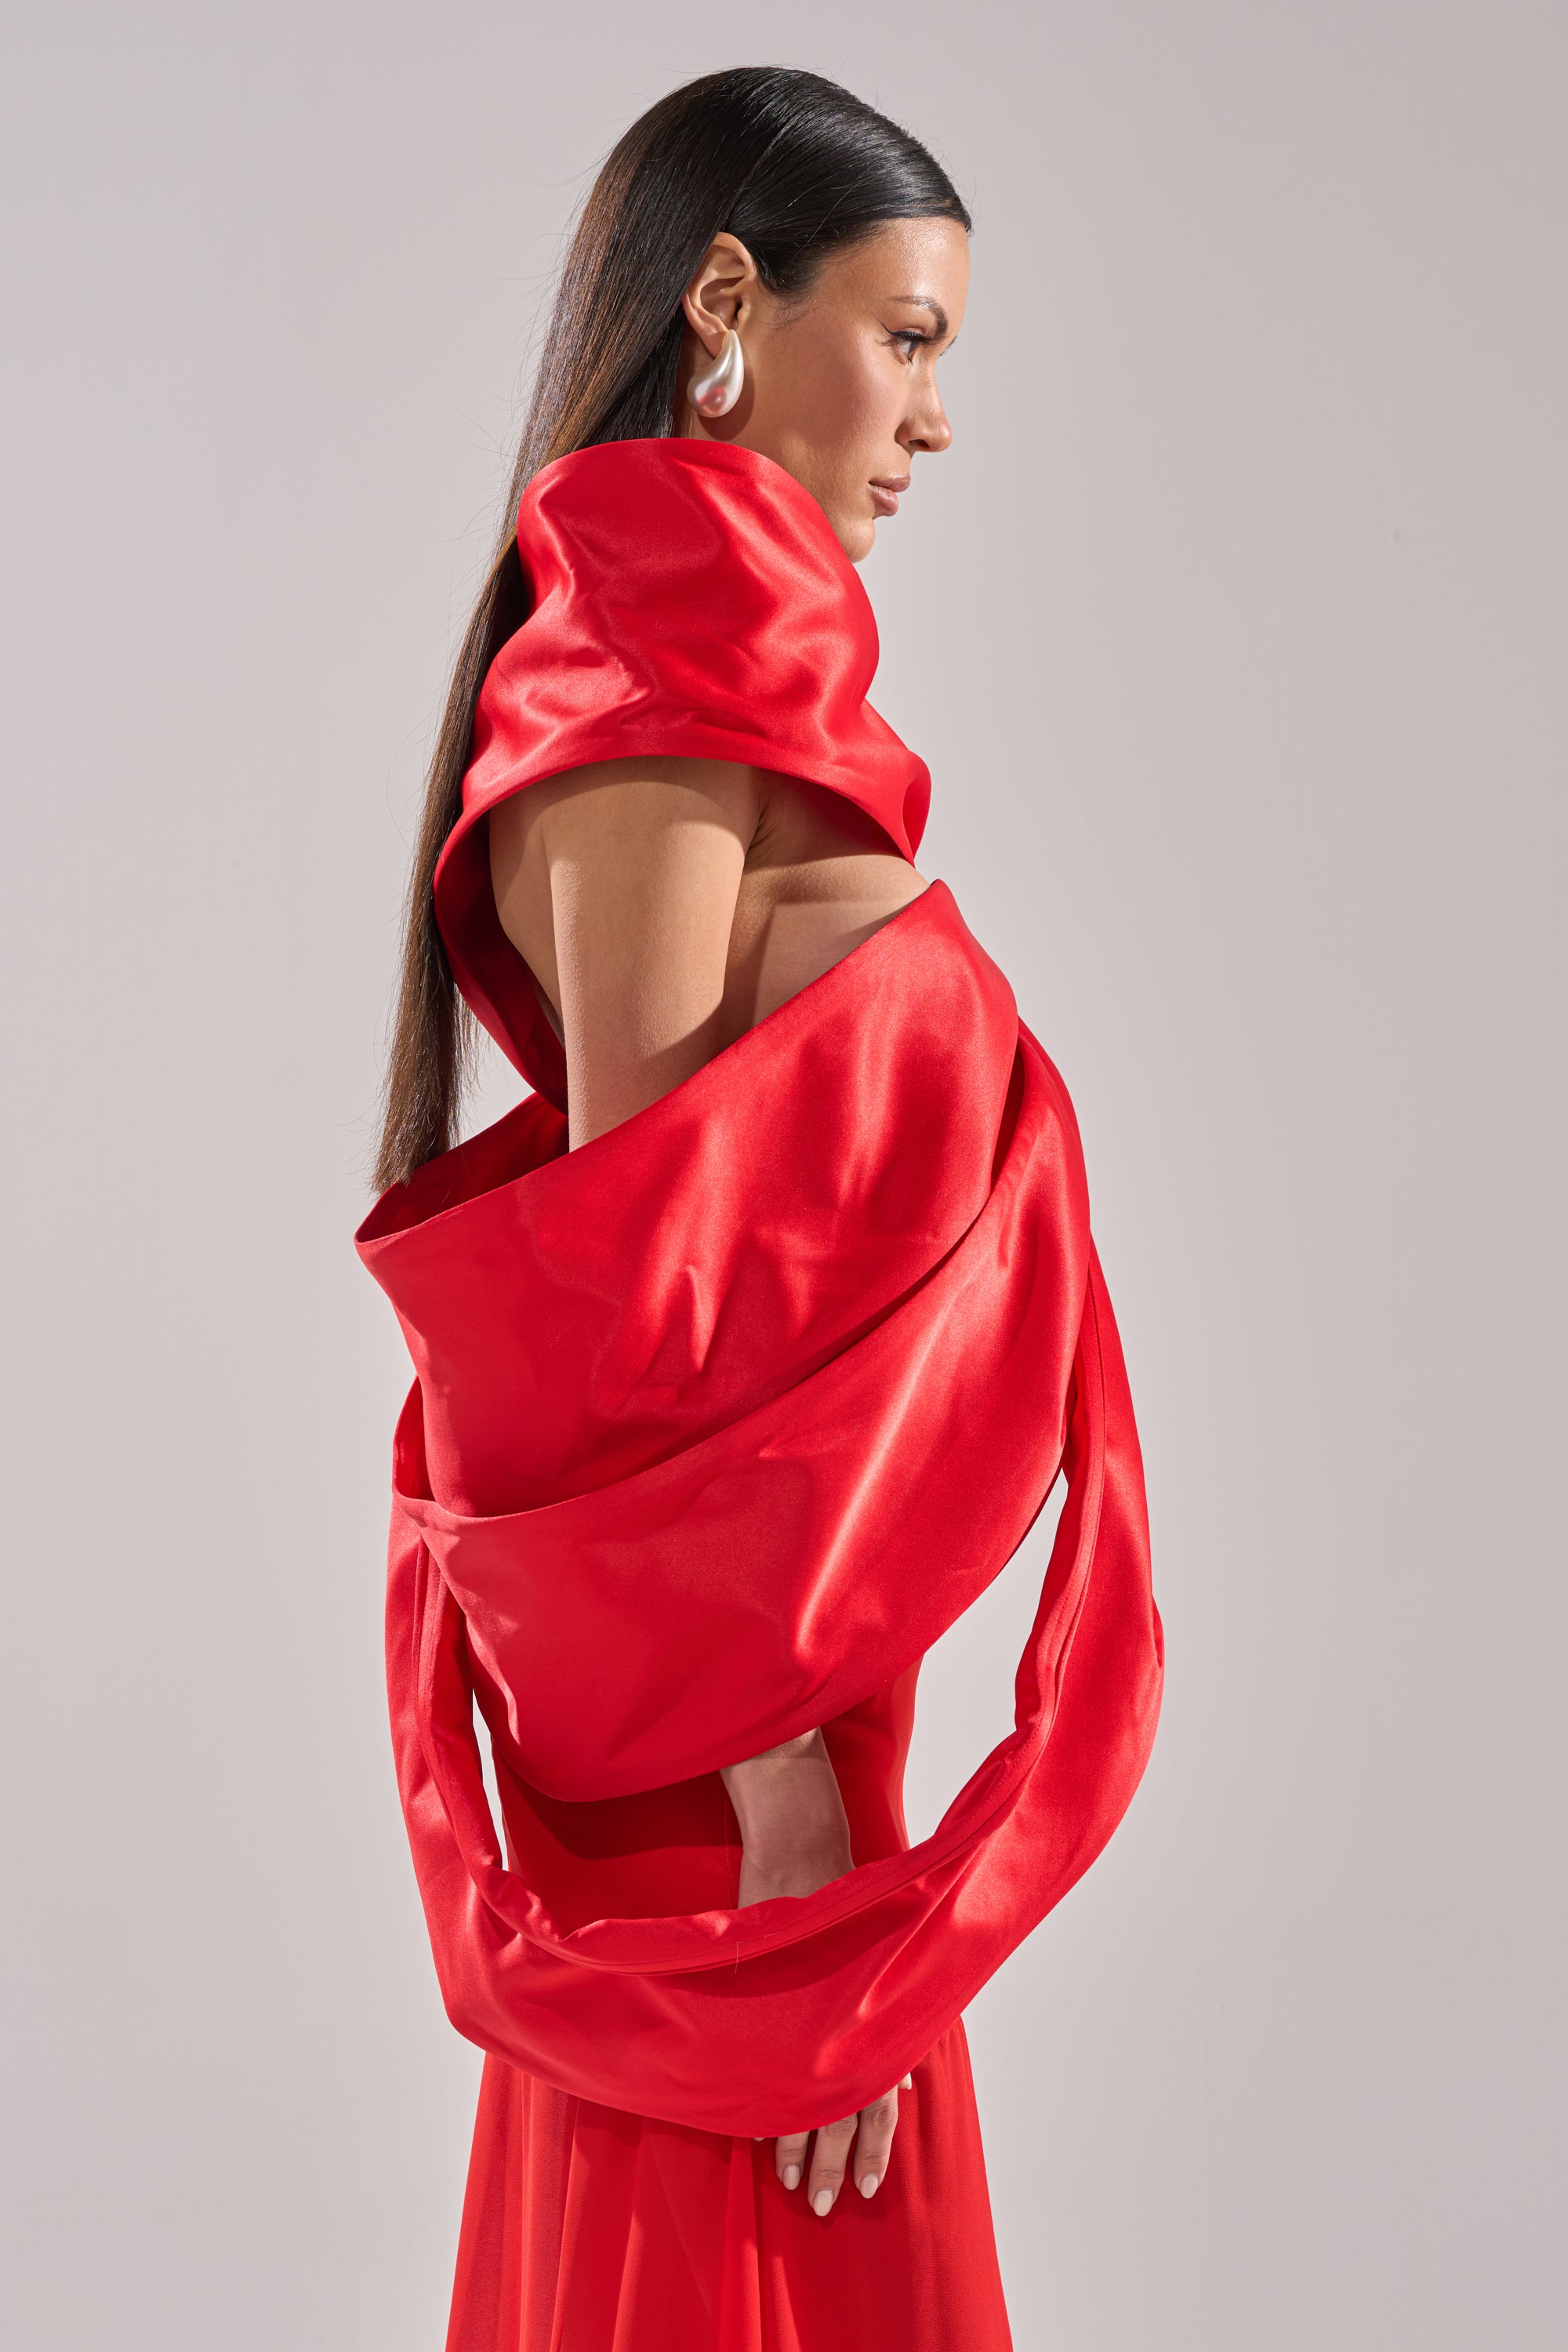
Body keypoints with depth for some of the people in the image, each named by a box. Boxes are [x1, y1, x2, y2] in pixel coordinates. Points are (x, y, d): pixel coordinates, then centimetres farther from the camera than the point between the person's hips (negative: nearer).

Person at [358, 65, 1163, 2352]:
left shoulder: (673, 663, 12)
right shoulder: (655, 702, -16)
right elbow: (649, 1293, -20)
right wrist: (778, 1772, -20)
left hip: (766, 1660, 9)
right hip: (719, 1688, -9)